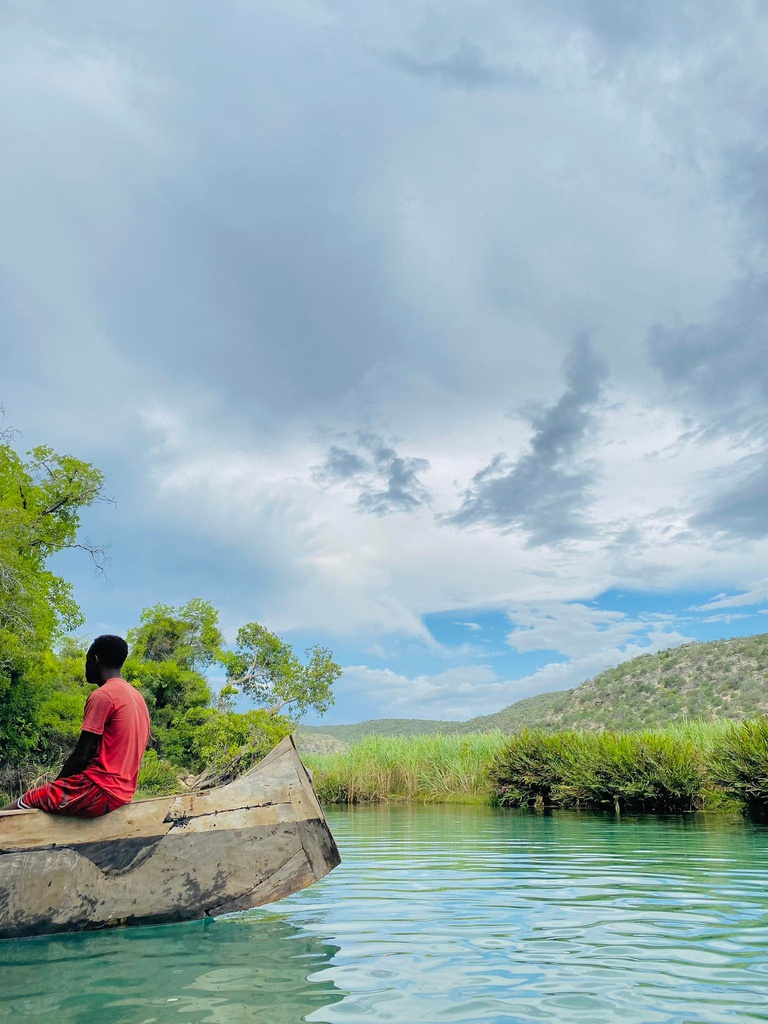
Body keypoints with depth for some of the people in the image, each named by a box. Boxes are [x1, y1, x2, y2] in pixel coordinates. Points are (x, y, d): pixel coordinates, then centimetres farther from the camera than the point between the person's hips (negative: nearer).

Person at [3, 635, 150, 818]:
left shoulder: (102, 696, -13)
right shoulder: (136, 695, 13)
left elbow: (81, 756, -14)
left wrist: (56, 784, 3)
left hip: (99, 791, -9)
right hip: (122, 790, 9)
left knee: (9, 813, -4)